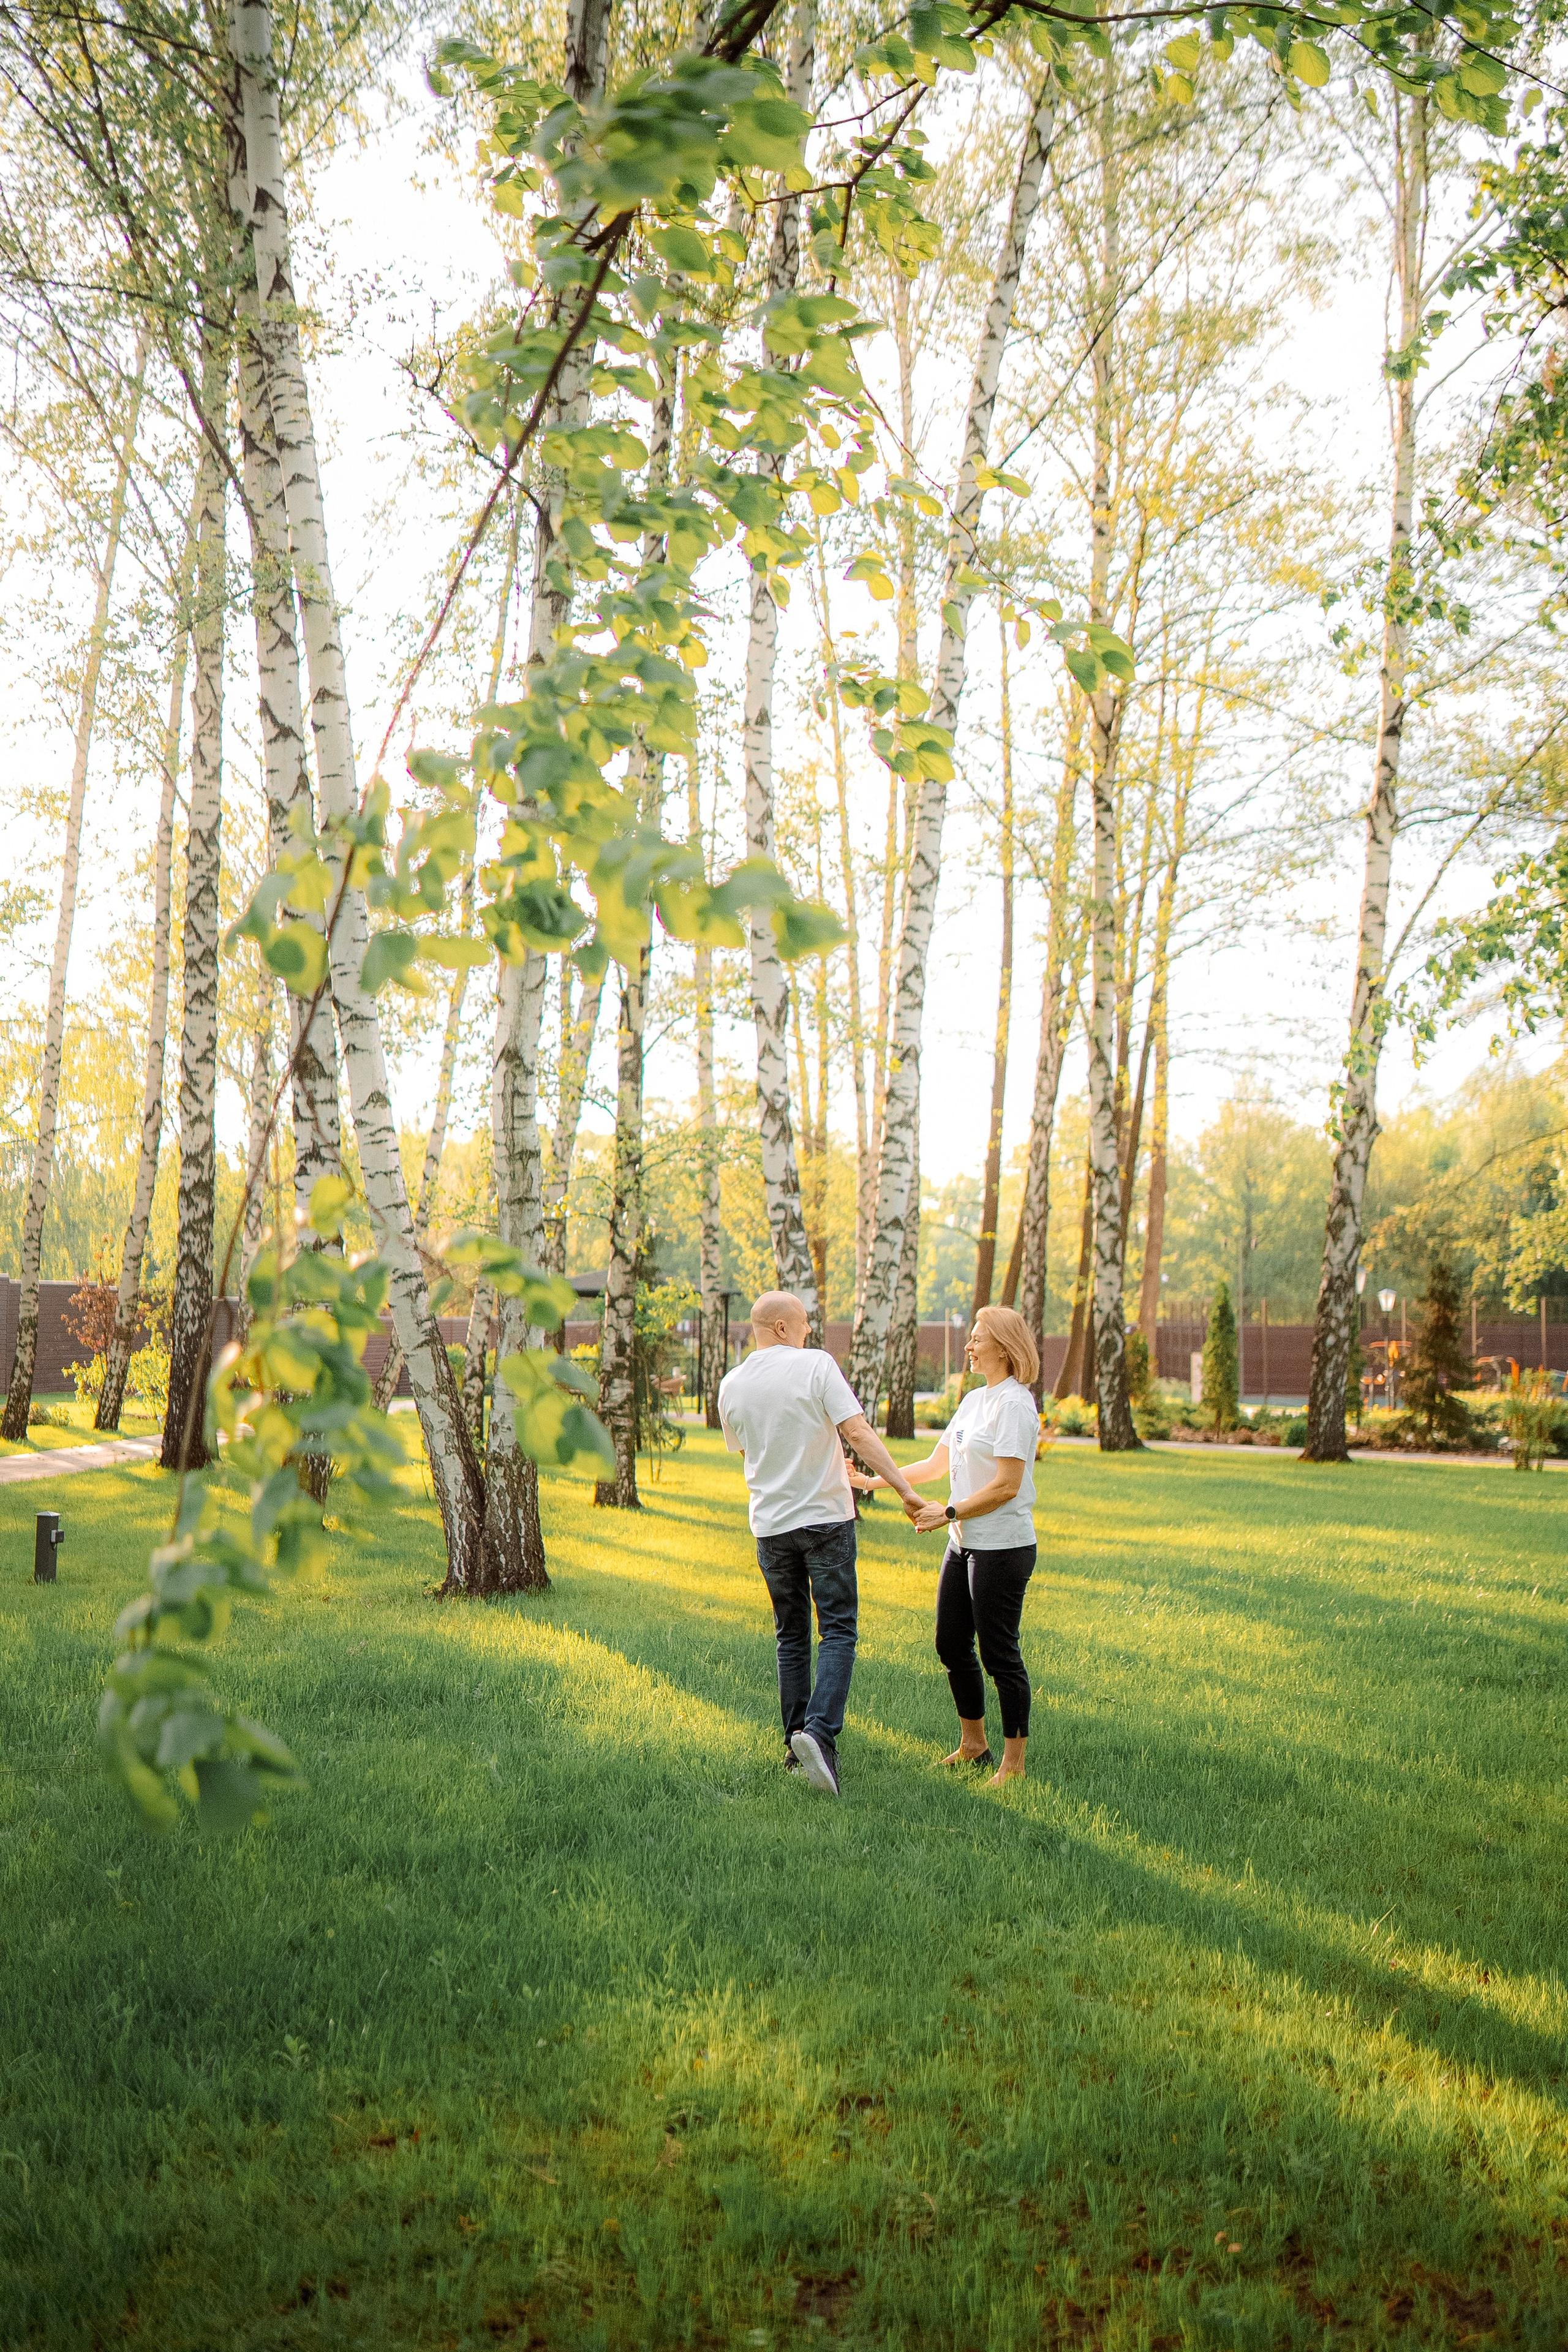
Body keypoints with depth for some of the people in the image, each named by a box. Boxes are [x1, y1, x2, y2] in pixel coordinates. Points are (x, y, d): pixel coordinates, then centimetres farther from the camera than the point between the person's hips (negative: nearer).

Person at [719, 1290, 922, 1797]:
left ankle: (797, 1745, 16)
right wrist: (904, 1489, -14)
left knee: (792, 1637, 14)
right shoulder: (816, 1365, -9)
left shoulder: (731, 1386, 5)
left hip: (770, 1525, 4)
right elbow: (859, 1433, -16)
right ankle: (820, 1732, -19)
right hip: (826, 1517, -4)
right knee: (838, 1632, -1)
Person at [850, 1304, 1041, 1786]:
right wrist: (871, 1481, 12)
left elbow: (1007, 1485, -19)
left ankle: (1014, 1762, 8)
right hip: (965, 1545, 9)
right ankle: (973, 1744, 30)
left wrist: (949, 1513, -16)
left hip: (1002, 1547, -9)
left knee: (999, 1652, -3)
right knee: (951, 1644, 14)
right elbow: (935, 1465, 18)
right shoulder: (974, 1400, 14)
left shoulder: (1015, 1404, -14)